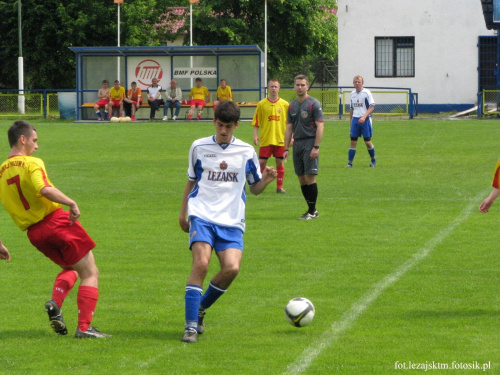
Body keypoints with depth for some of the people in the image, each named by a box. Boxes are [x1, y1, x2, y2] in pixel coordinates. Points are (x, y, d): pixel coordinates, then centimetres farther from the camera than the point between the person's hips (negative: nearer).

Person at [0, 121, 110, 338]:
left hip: (34, 234, 7)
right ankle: (84, 327, -6)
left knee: (71, 269, 26)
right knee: (90, 273, 3)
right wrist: (71, 203, -21)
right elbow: (44, 189, -27)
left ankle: (55, 302, -3)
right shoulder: (31, 163, -8)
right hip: (55, 221, -7)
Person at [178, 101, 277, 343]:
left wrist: (265, 180, -7)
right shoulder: (199, 147, 8)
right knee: (201, 263, -21)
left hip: (231, 221, 1)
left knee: (232, 268, -18)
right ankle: (191, 325, -18)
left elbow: (255, 188, 15)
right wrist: (183, 212, 16)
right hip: (202, 216, -1)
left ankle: (200, 308, 8)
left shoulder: (246, 152, 8)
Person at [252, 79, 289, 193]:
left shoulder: (285, 104, 3)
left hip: (280, 139, 1)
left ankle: (279, 187, 12)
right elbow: (256, 122, 2)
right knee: (261, 162, -1)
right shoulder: (261, 104, 1)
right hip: (265, 139, -1)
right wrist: (255, 135, -7)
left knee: (280, 162, 4)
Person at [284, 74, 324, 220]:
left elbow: (320, 126, -11)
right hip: (297, 143, 7)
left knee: (309, 177, -9)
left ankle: (312, 211, -3)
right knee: (301, 178, 6)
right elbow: (289, 128, 17)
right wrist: (286, 148, 10)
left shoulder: (314, 104, -6)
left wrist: (316, 147, -17)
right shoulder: (292, 106, 13)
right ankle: (312, 209, 15)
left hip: (310, 143, -7)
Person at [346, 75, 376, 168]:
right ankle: (349, 162, 1)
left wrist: (364, 117, -20)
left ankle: (373, 160, 21)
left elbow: (372, 107, -10)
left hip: (365, 120, -4)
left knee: (367, 142, 0)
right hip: (355, 119, 4)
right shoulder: (352, 94, 11)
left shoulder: (366, 92, -6)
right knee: (353, 141, 0)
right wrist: (351, 121, 19)